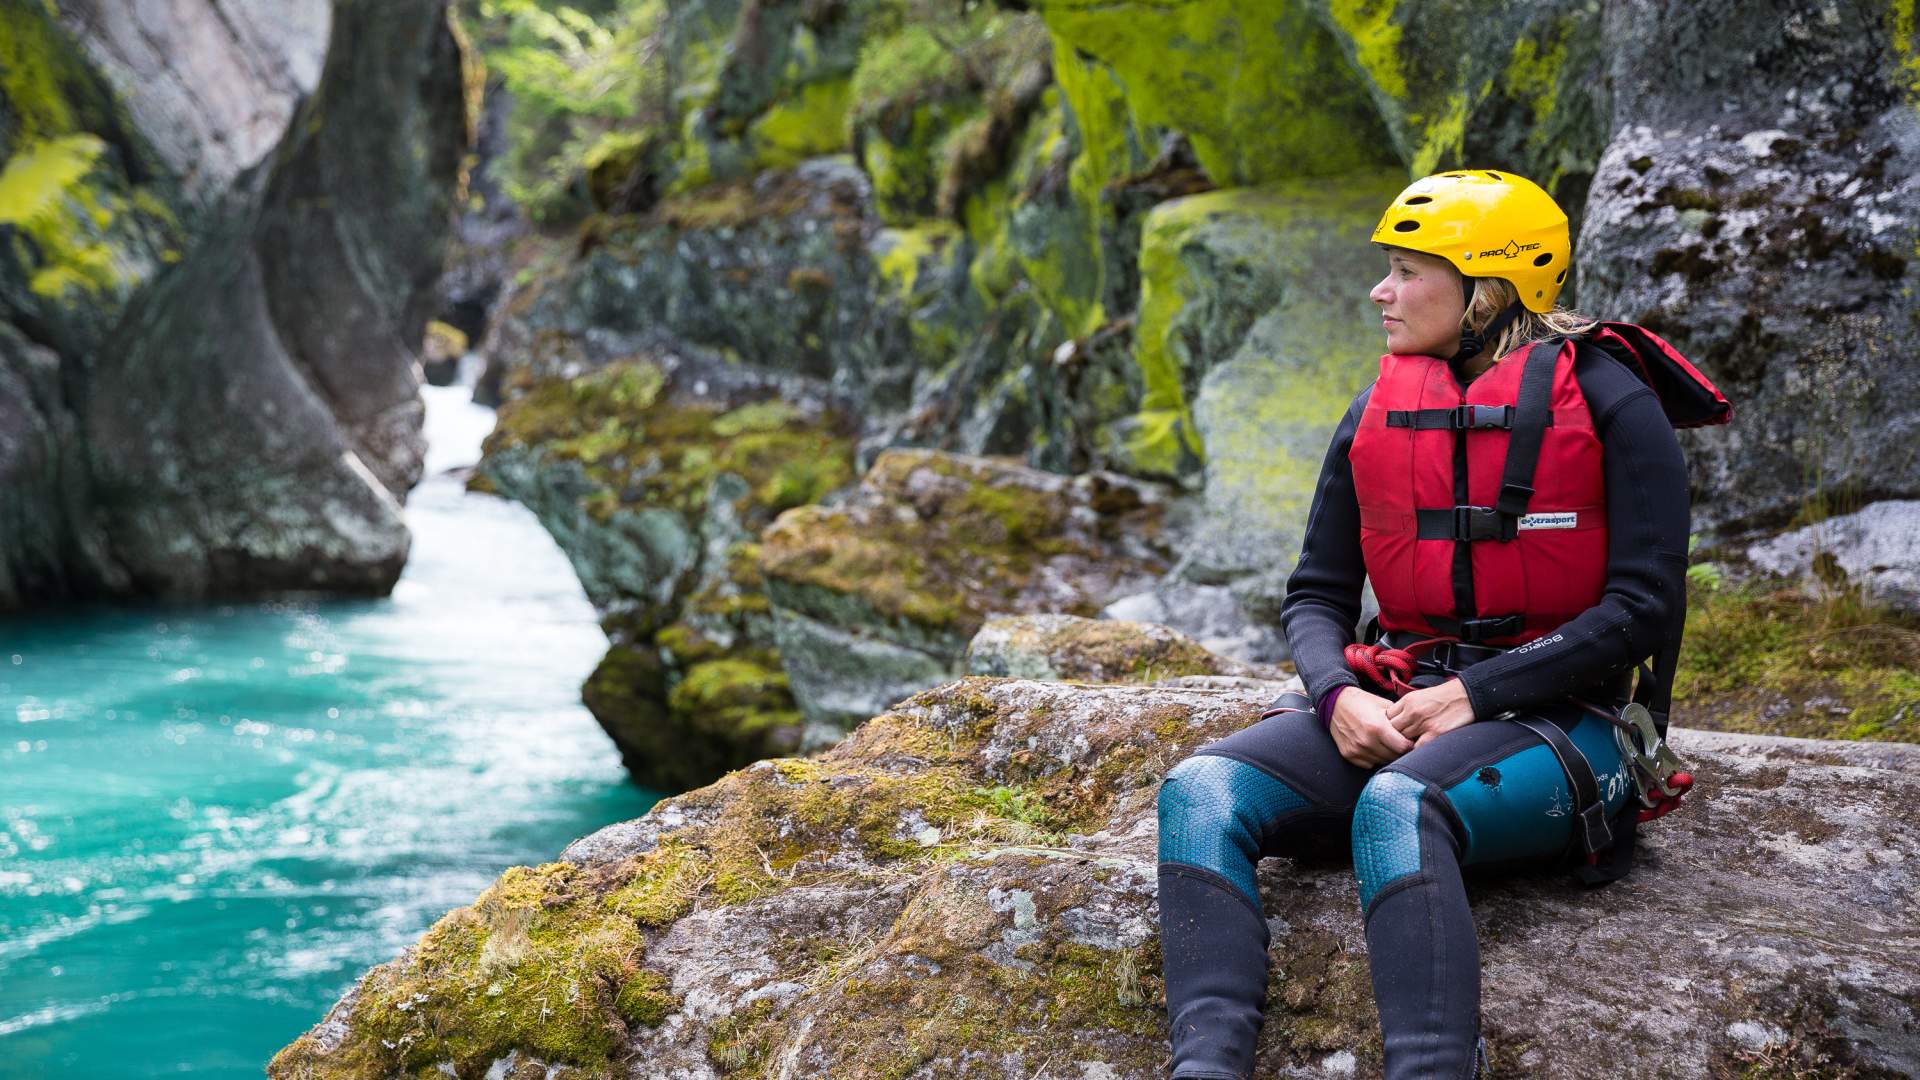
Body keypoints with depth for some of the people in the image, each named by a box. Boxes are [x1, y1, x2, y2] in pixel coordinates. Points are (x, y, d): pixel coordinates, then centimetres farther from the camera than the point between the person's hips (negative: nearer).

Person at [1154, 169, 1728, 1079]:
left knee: (1398, 806, -39)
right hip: (1393, 706, 5)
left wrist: (1473, 694, -16)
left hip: (1557, 722, -5)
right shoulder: (1378, 413, 13)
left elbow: (1643, 605, -9)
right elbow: (1316, 594, 14)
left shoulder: (1607, 402, -3)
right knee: (1203, 791, -22)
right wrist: (1339, 696, -9)